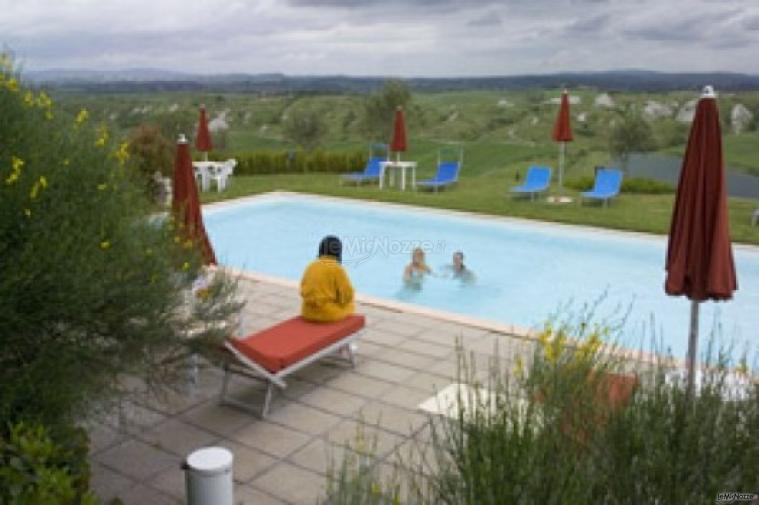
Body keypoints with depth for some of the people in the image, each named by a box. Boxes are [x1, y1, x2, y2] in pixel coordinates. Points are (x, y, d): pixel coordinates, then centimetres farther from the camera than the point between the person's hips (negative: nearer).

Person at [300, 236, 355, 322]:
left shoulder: (310, 267, 0)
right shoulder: (337, 269, -14)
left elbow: (303, 291, 8)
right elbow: (347, 295, -11)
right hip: (329, 313, -5)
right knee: (350, 306, 26)